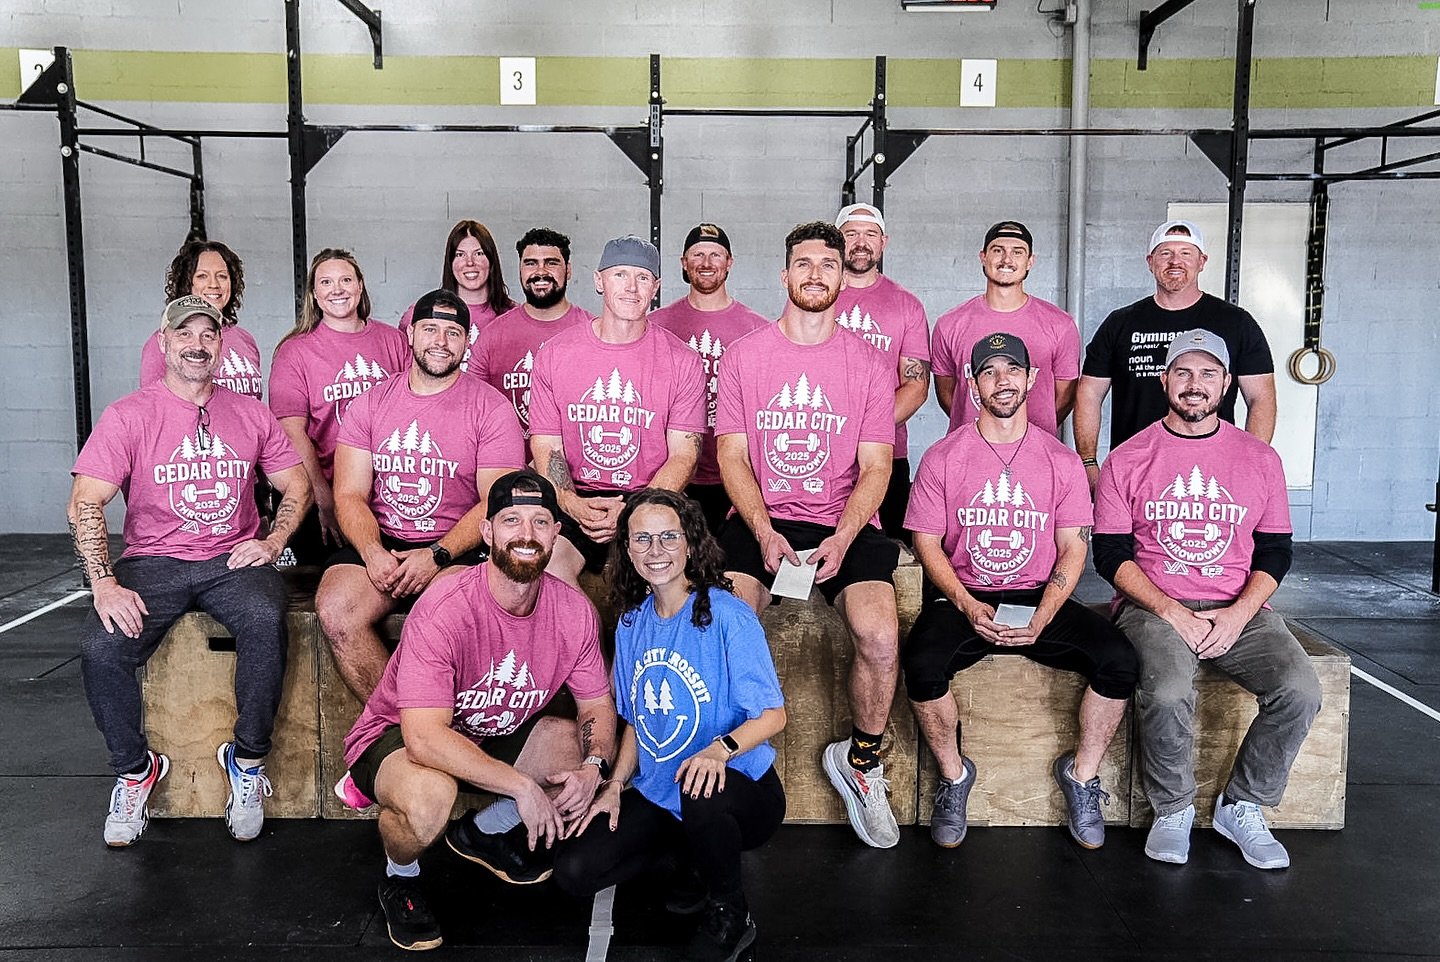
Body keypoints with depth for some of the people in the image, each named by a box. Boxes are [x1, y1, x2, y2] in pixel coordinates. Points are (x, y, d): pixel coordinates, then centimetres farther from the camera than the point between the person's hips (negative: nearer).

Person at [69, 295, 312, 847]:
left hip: (233, 559, 1)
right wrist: (104, 583, -17)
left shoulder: (250, 414, 9)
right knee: (100, 646, -26)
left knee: (265, 620, -32)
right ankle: (135, 769, 1)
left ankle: (247, 760, -12)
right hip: (153, 561, 0)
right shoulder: (129, 416, 1)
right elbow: (85, 503, -6)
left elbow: (297, 487, 14)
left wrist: (272, 544, -3)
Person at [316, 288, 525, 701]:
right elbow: (350, 495, 6)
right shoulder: (371, 403, 12)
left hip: (457, 549, -3)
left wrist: (437, 555, -18)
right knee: (335, 610, -27)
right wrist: (373, 553, -15)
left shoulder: (491, 407, 3)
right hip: (378, 545, 3)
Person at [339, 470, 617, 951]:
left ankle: (485, 831, 17)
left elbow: (598, 705, -1)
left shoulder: (574, 610, -14)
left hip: (498, 735, 6)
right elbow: (425, 737, -36)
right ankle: (400, 877, 2)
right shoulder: (445, 609, -31)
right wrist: (521, 785, -35)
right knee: (429, 797, -38)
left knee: (599, 756, -10)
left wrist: (592, 769, -22)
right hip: (396, 736, -6)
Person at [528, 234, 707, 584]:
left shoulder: (682, 362, 2)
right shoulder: (554, 354, 6)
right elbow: (546, 446, 5)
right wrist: (573, 505, -16)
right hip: (574, 499, 1)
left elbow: (683, 455, -1)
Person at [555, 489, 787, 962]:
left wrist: (719, 749, -34)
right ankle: (698, 856, 13)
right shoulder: (632, 624, 5)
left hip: (737, 785, -6)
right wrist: (615, 787, 2)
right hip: (656, 794, 6)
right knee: (575, 870, -9)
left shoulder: (727, 614, -15)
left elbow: (772, 715, -16)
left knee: (698, 794, -40)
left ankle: (730, 916, -8)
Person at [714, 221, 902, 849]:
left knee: (881, 638, -25)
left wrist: (841, 539, -15)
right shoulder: (744, 355, 7)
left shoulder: (868, 364, 6)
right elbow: (732, 456, 2)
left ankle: (860, 758, 3)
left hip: (845, 524, 0)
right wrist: (765, 533, -14)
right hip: (759, 520, 0)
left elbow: (875, 467, 2)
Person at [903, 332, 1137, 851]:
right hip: (962, 598, -1)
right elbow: (927, 543, 0)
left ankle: (1080, 774, 3)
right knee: (922, 664, -31)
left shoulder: (1062, 460, 5)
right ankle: (954, 776, -2)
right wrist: (969, 607, -16)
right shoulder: (943, 457, 1)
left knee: (1118, 657, -23)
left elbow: (1073, 550, 3)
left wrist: (1041, 618, -15)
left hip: (1040, 598, 2)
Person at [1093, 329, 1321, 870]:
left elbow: (1275, 553, 9)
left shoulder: (1260, 459, 9)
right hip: (1153, 607, -2)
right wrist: (1172, 613, -13)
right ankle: (1173, 812, -3)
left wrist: (1238, 615, -9)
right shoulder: (1127, 460, 3)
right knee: (1168, 694, -31)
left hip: (1239, 609, 3)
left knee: (1300, 691, -23)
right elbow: (1111, 555, -1)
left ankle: (1241, 809, 1)